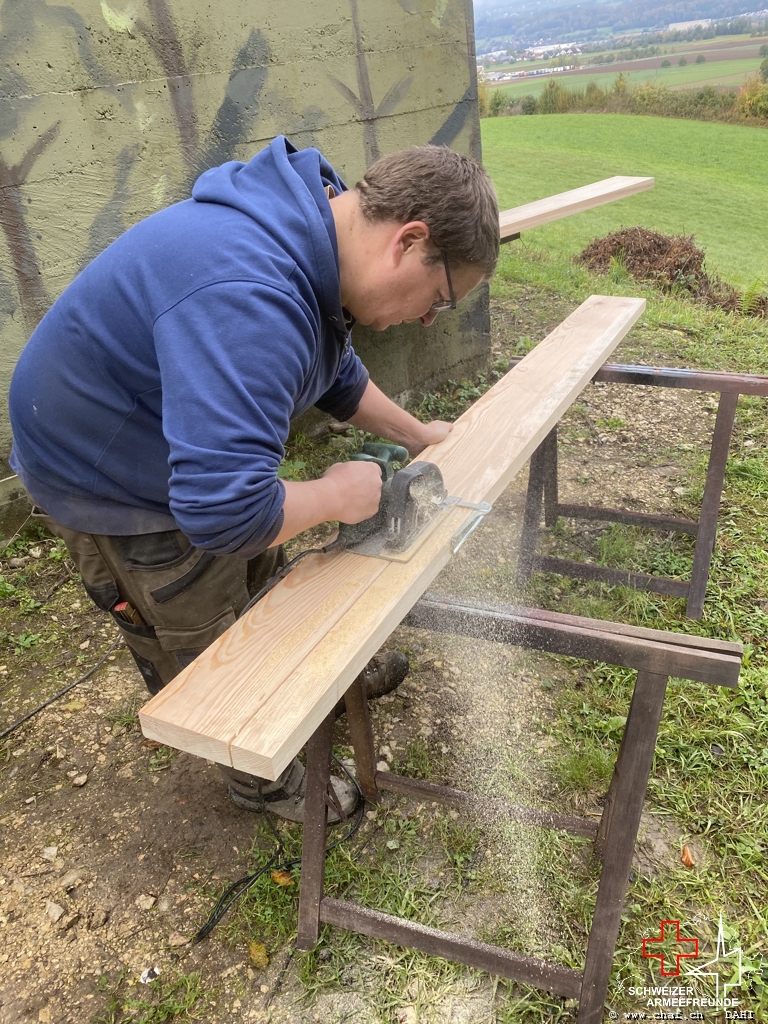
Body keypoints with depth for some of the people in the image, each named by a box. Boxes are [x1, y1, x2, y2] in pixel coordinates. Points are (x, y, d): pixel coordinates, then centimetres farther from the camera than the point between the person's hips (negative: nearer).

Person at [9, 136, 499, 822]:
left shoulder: (311, 239, -6)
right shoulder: (249, 297, -41)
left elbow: (336, 373, 12)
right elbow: (227, 510, -44)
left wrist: (416, 434, 12)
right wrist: (338, 495, -28)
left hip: (205, 460, 9)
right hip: (116, 492, -8)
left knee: (269, 577, 26)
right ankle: (265, 781, 38)